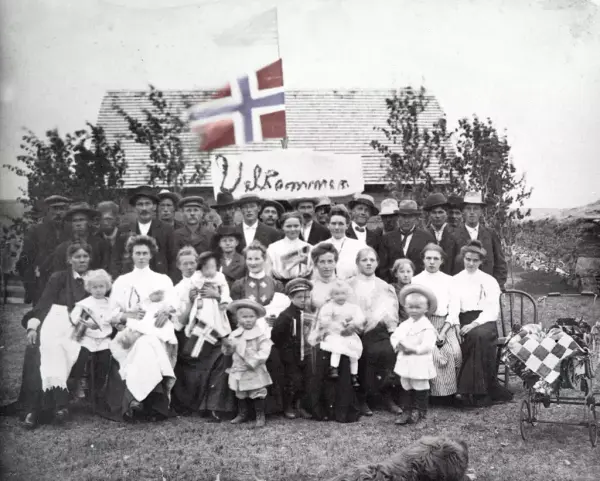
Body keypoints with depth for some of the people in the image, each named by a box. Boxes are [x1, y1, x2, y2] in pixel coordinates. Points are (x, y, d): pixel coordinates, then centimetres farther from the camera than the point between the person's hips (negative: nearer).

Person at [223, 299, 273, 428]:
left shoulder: (261, 334, -11)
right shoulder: (235, 335, 3)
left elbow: (264, 352, -17)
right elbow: (228, 352, 9)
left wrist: (252, 361, -25)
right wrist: (227, 346, -13)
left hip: (255, 372, -4)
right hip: (238, 371, 4)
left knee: (257, 394, 2)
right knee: (240, 395, 16)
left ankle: (260, 416, 13)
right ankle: (242, 414, 30)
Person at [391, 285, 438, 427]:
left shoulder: (427, 327, -15)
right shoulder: (404, 324, 8)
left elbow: (427, 346, -23)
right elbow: (394, 336, 8)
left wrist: (413, 349, -25)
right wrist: (398, 345, -12)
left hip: (420, 364, -7)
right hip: (405, 362, 7)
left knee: (420, 389, 4)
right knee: (406, 388, 15)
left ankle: (420, 415, 14)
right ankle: (407, 412, 26)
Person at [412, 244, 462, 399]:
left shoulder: (449, 280, 17)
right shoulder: (416, 280, 12)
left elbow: (454, 307, 7)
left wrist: (443, 332, -9)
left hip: (446, 323, 1)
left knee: (454, 351, -24)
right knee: (432, 352, -27)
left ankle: (451, 390, -8)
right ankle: (436, 391, -15)